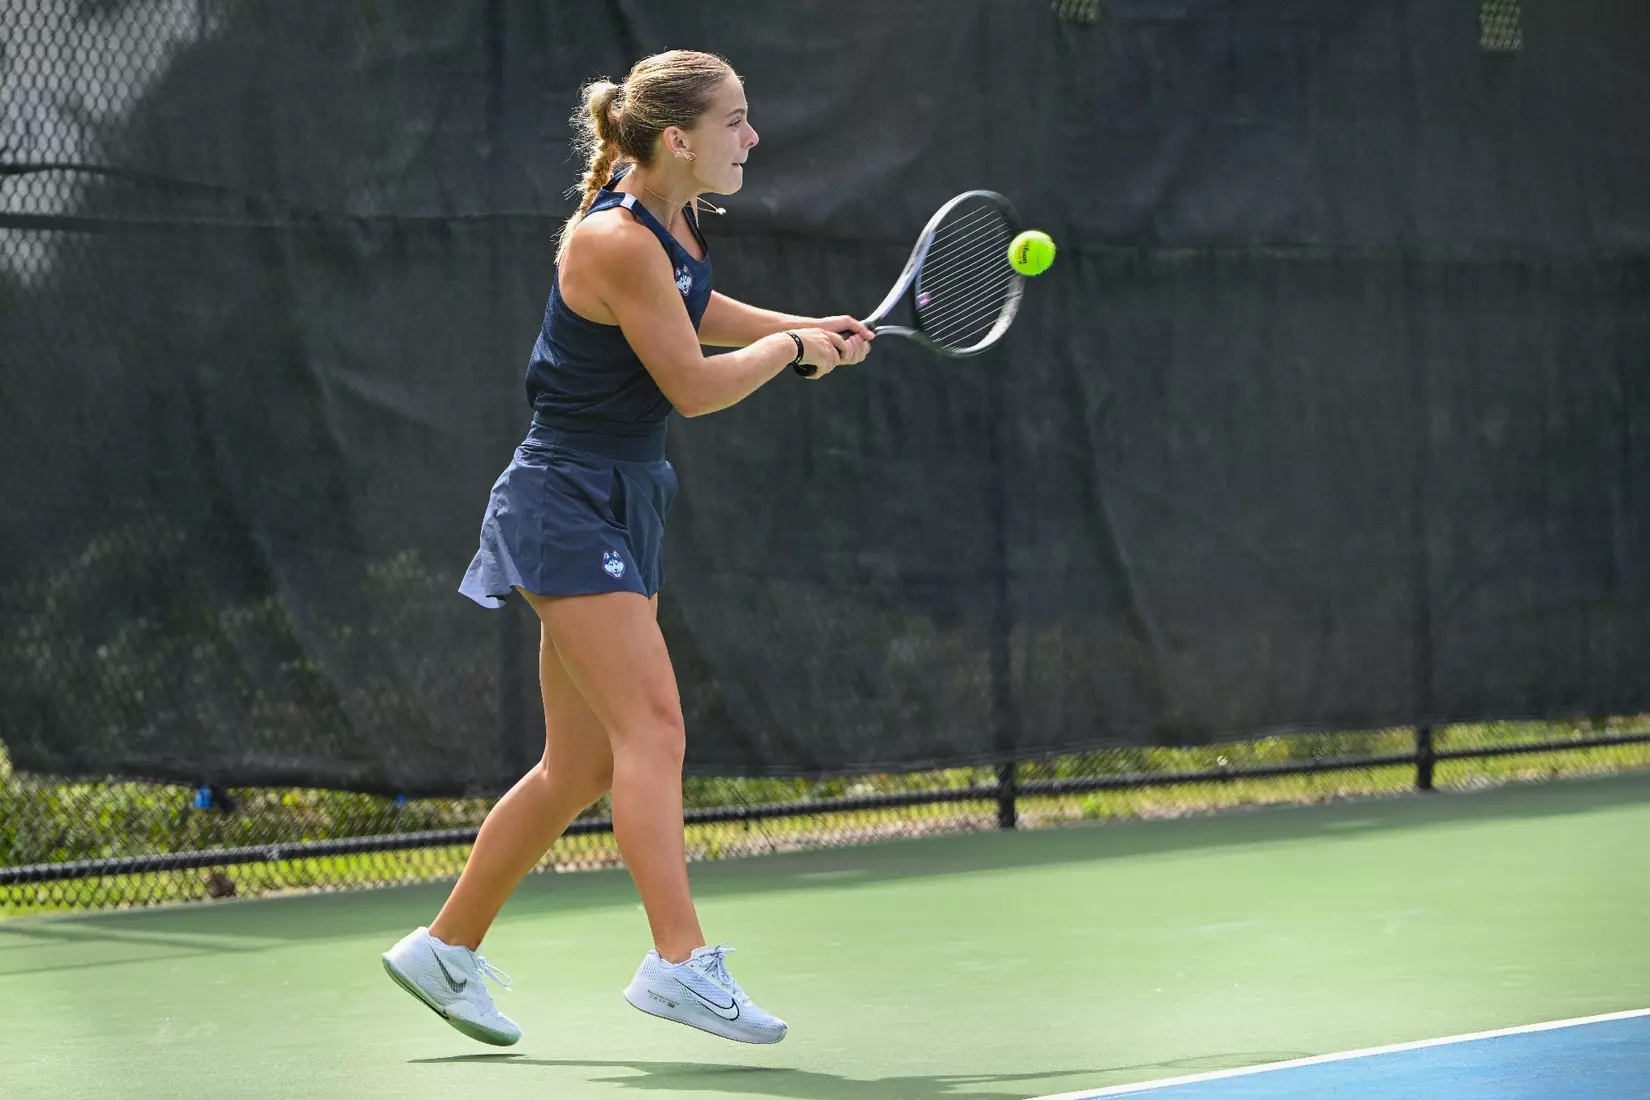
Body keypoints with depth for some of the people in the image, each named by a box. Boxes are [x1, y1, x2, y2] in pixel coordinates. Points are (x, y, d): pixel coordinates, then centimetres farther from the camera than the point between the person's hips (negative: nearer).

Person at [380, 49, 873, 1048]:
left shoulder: (679, 218, 7)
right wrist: (791, 349, -2)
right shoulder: (616, 242, -21)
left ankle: (446, 948, 21)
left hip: (627, 504, 9)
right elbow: (695, 386, -17)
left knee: (583, 765, 11)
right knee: (653, 728, -19)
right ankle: (680, 962, -25)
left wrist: (806, 329, 15)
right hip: (568, 504, -9)